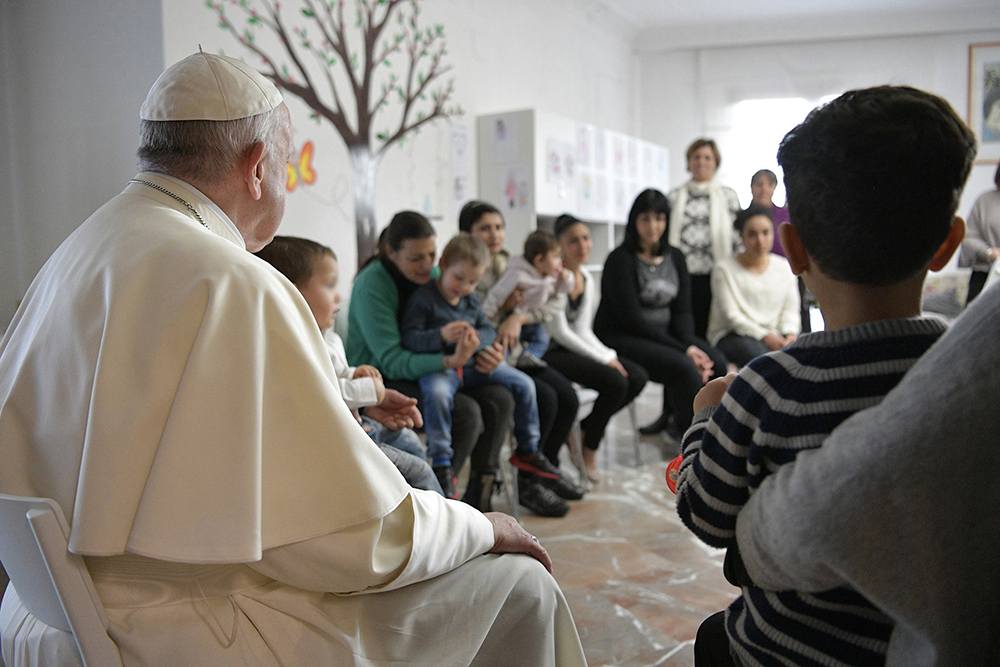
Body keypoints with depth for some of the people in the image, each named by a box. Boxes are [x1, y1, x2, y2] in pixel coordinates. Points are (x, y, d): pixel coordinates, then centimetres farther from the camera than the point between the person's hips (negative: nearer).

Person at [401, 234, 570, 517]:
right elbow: (409, 339, -16)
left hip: (473, 364, 7)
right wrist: (442, 336, -33)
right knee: (437, 392, -41)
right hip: (438, 366, -6)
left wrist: (476, 339, -13)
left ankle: (527, 451, 15)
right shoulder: (423, 298, -9)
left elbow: (490, 330, 11)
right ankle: (441, 465, -31)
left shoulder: (471, 300, 13)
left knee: (523, 384, -1)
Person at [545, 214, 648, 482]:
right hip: (549, 353, -8)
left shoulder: (587, 279, 10)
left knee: (637, 377, -7)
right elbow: (560, 332, -17)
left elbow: (583, 330, 10)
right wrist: (605, 359, -15)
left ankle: (581, 430, 5)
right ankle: (589, 446, -2)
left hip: (575, 348, 9)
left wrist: (610, 355, -7)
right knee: (615, 381, -24)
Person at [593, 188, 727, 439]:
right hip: (622, 338, -6)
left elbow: (682, 311, 8)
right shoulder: (621, 259, -10)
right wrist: (683, 349, -19)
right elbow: (633, 319, -15)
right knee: (683, 367, -30)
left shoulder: (675, 258, 10)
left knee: (716, 362, -18)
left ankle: (674, 417, 5)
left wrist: (690, 344, -14)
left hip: (665, 335, 6)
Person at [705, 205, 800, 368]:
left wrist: (790, 333, -11)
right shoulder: (724, 269, 1)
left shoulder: (784, 267, 14)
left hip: (775, 336, 4)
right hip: (732, 335, -3)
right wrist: (764, 336, -18)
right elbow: (730, 315, -7)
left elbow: (791, 310, 12)